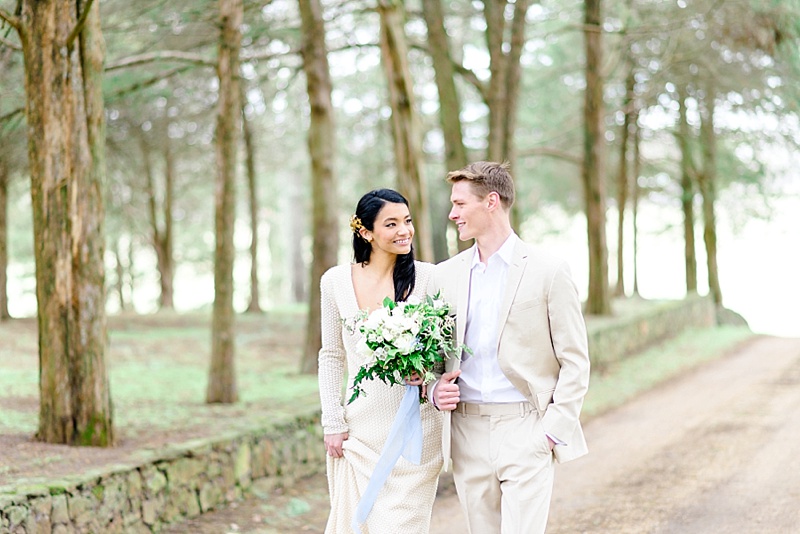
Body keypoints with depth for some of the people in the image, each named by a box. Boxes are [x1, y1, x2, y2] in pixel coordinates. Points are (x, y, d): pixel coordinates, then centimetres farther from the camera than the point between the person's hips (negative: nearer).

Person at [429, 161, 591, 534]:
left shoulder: (548, 271, -2)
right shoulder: (445, 274, 11)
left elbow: (575, 360, -2)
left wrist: (554, 429, -10)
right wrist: (435, 388, -3)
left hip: (526, 433, -4)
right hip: (467, 434, 5)